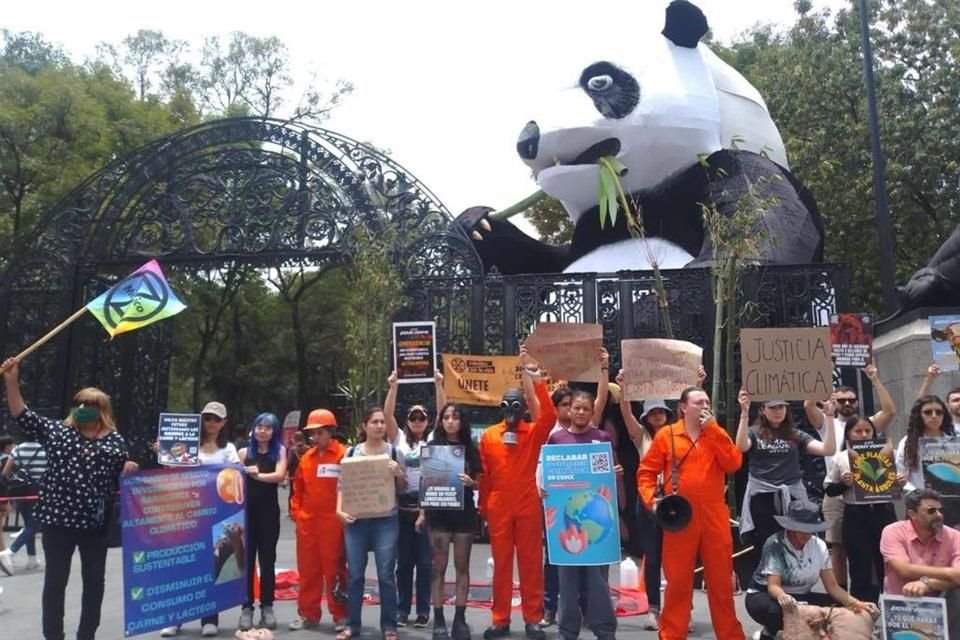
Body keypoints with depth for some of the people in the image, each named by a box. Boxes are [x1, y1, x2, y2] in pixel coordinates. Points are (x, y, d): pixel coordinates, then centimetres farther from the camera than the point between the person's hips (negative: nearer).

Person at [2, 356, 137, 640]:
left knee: (94, 580, 10)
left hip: (95, 521, 1)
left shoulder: (115, 440, 5)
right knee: (55, 580, 7)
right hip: (58, 517, -1)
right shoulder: (56, 430, 4)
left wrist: (129, 469, -12)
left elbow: (121, 478, 11)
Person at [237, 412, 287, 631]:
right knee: (246, 559, 3)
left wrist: (259, 475, -24)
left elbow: (280, 475, -12)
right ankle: (247, 607, 10)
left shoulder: (279, 451, 4)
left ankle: (267, 607, 15)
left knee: (267, 559, 6)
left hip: (269, 510, -1)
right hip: (246, 509, 1)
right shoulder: (244, 452, 7)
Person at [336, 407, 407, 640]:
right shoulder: (351, 452, 6)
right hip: (356, 520, 1)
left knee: (386, 574, 1)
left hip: (385, 520, -1)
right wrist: (339, 509, -8)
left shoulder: (394, 452, 4)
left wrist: (398, 474, -13)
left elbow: (403, 487, 7)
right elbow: (342, 484, 7)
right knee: (354, 574, 6)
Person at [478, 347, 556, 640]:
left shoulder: (534, 433, 0)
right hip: (499, 508, 1)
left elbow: (549, 416, -21)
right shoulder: (488, 436, 4)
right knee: (501, 562, 8)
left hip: (528, 506, -1)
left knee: (531, 562, 5)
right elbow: (484, 475, 6)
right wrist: (482, 508, 6)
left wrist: (536, 380, -25)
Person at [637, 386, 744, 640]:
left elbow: (733, 464, -7)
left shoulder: (717, 434, 9)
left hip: (714, 517, 2)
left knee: (721, 579, 10)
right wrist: (651, 500, -13)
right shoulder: (666, 435, 1)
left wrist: (712, 429, -9)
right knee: (678, 580, 4)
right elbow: (646, 472, 2)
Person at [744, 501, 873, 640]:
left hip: (800, 597, 5)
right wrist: (782, 596, -55)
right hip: (765, 595, -5)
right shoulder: (775, 545, -22)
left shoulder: (819, 546, -7)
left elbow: (832, 586, -8)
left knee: (841, 607, -16)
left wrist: (855, 603, -27)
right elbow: (773, 586, -30)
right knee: (776, 610, -39)